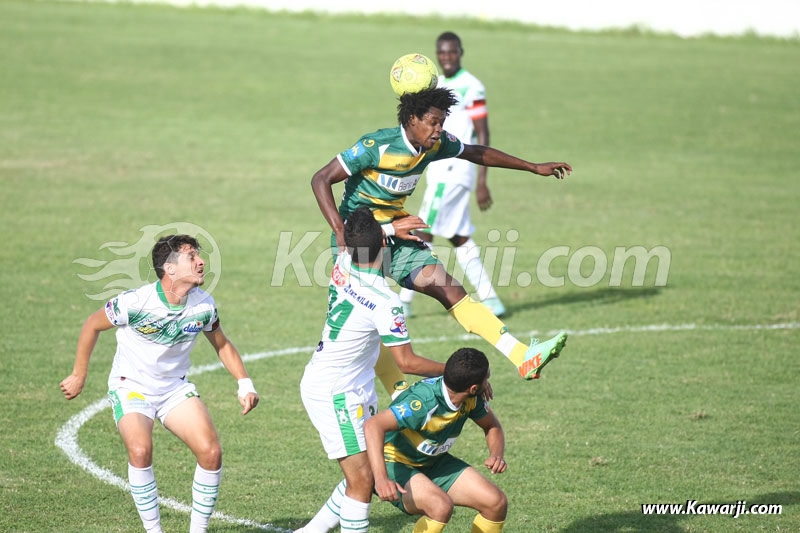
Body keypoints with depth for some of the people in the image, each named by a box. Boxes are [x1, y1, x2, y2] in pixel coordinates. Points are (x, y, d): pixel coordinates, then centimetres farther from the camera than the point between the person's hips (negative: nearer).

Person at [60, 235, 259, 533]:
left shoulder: (203, 305, -10)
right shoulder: (136, 302, -24)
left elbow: (222, 345, 9)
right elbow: (93, 325, -5)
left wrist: (245, 384, -3)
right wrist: (79, 375, 1)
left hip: (175, 388, 4)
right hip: (130, 388, -4)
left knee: (211, 452, -14)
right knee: (140, 449, -31)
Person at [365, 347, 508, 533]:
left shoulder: (471, 398, -11)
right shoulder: (424, 402, -35)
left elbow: (492, 426, 9)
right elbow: (373, 426, -46)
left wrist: (496, 455, -14)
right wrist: (381, 477, -60)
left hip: (432, 463, 8)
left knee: (497, 503, -6)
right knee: (441, 506, -36)